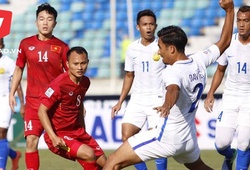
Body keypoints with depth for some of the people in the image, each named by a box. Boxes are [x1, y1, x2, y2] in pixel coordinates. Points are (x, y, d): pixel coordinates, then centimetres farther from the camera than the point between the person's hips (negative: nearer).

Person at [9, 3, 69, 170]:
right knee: (31, 140, -8)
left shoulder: (62, 47, -2)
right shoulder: (26, 44, 4)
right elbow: (19, 69, 15)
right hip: (33, 102, 1)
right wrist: (12, 93, 9)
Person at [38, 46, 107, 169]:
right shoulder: (59, 84, -22)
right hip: (59, 136, -8)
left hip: (77, 132, 8)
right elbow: (42, 111, -20)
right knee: (89, 154, -28)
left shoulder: (85, 82, 3)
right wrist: (53, 137, -28)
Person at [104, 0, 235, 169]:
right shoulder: (200, 60, 0)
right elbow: (224, 42, 15)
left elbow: (173, 89, -45)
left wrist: (167, 104, -66)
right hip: (189, 138, 9)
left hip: (166, 138, -8)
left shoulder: (172, 72, -21)